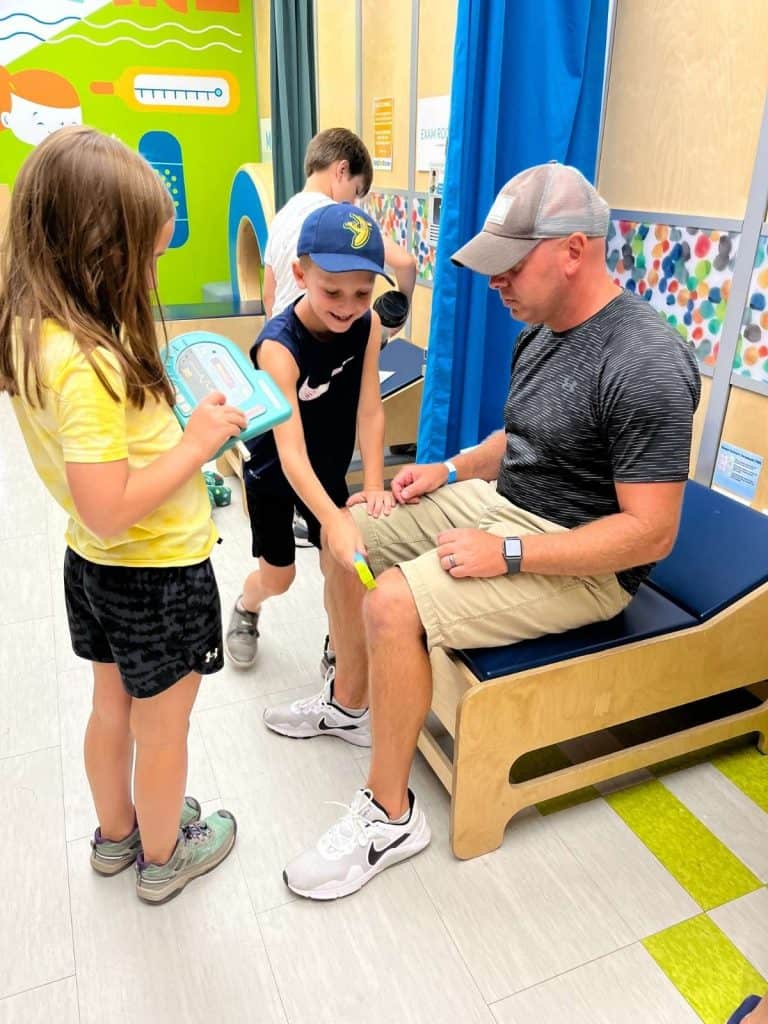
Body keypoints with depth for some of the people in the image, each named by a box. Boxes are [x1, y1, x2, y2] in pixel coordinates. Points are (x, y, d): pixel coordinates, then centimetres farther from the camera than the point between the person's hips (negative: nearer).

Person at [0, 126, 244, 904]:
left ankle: (116, 833, 50)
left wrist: (171, 422, -3)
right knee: (161, 730, 16)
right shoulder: (86, 364, -31)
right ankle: (163, 856, 41)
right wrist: (198, 442, -23)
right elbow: (111, 511, -31)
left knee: (112, 707, 26)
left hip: (94, 567, 8)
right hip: (158, 575, -8)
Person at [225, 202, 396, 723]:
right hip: (274, 474, -3)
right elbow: (291, 452, -42)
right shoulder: (278, 347, -36)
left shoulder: (369, 325, -20)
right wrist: (334, 521, -53)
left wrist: (373, 485, -28)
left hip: (329, 469, 4)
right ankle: (246, 611, 46)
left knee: (343, 567, 4)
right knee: (278, 576, 11)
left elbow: (370, 412, -19)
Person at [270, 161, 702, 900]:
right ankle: (351, 701, 26)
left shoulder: (646, 367, -24)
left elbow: (651, 532, -24)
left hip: (582, 561, -9)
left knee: (394, 603, -27)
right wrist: (450, 471, 3)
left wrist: (508, 554, -26)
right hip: (502, 500, 10)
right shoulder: (542, 328, 5)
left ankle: (389, 817, -5)